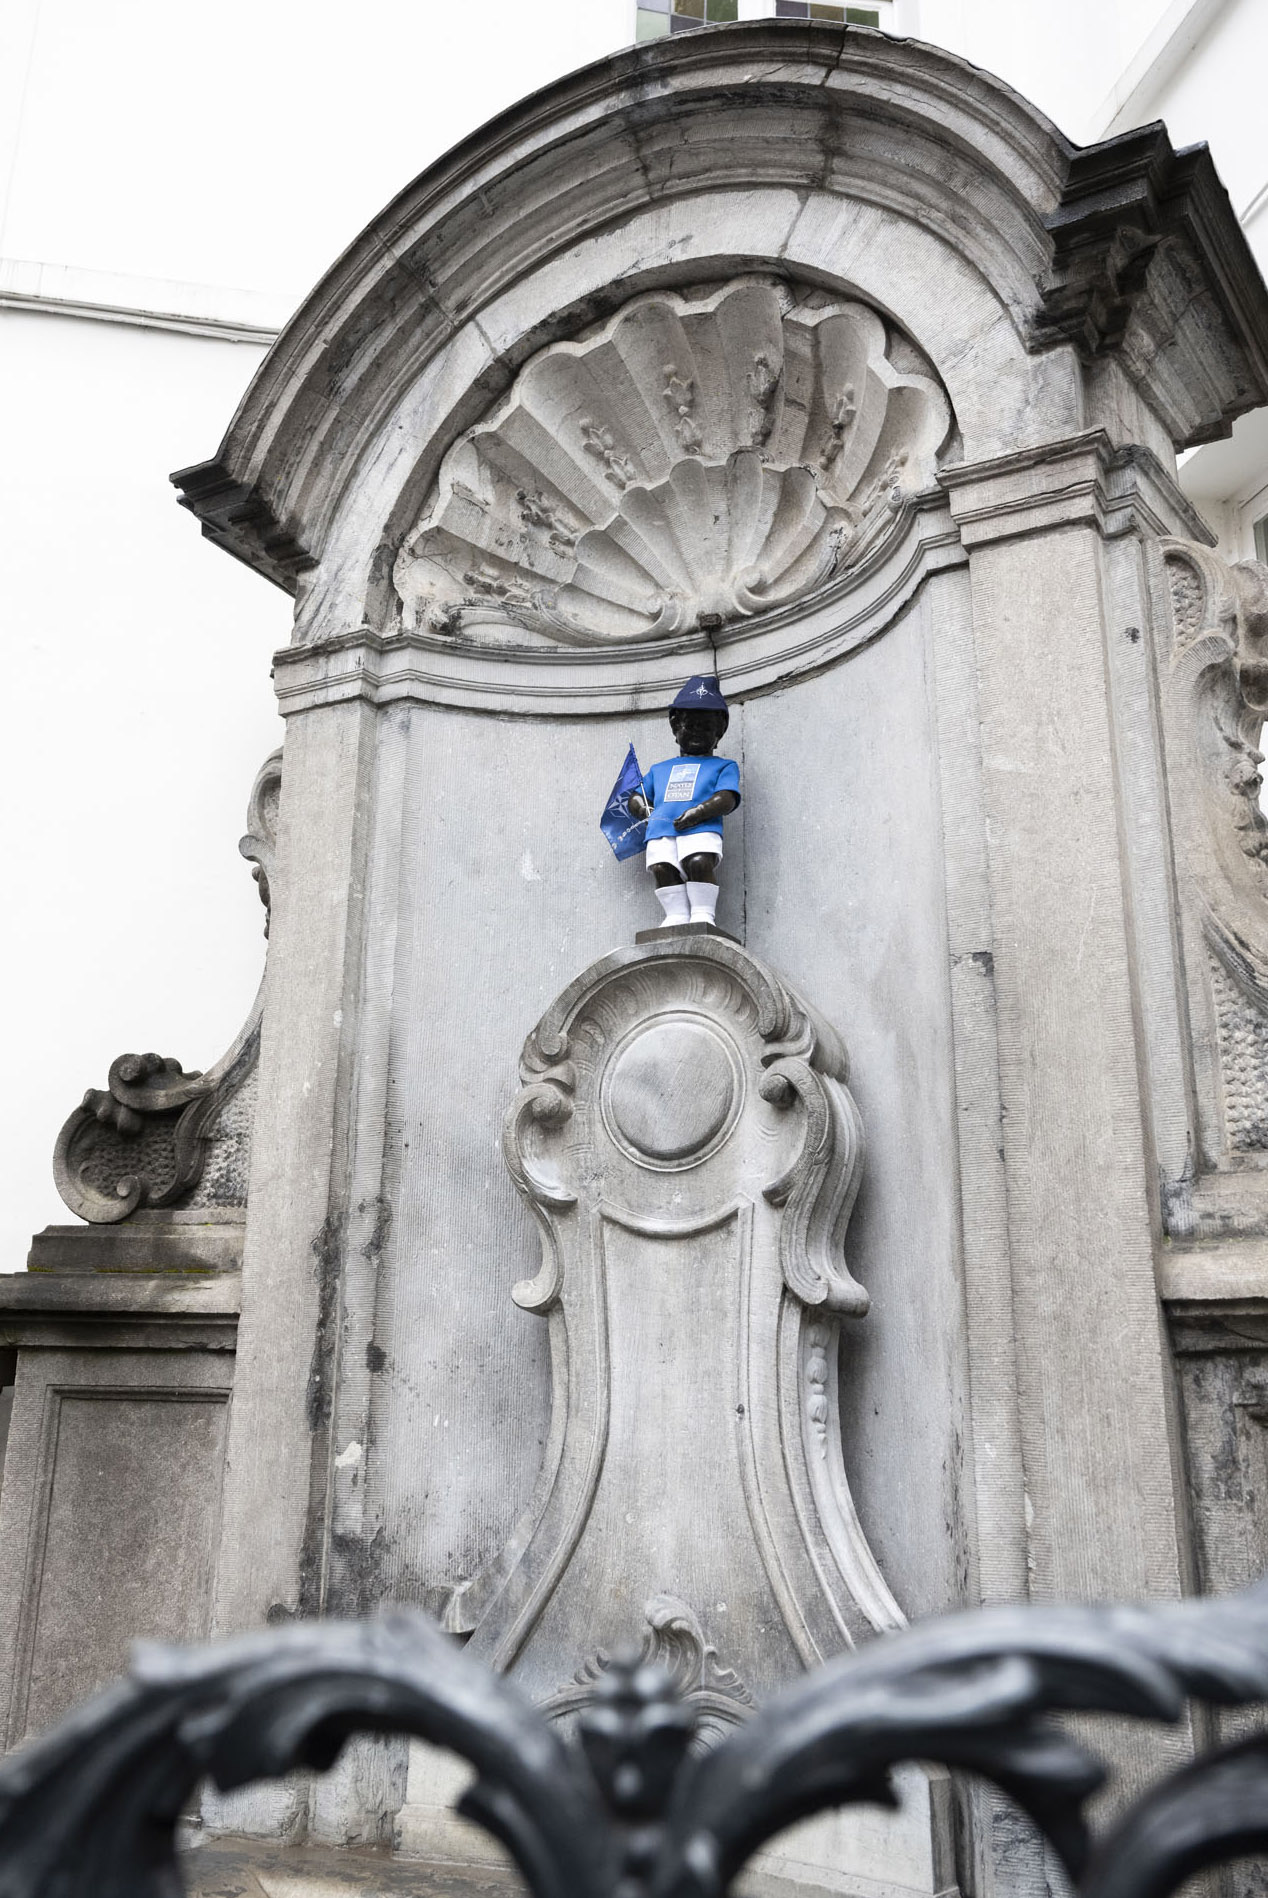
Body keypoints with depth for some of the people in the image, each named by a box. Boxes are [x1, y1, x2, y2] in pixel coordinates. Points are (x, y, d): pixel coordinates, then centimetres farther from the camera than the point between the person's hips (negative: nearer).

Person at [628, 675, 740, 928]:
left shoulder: (723, 766, 24)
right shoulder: (660, 769, 36)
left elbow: (727, 800, 6)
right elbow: (635, 798, 35)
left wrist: (698, 812, -13)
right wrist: (643, 808, 10)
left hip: (701, 829, -3)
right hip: (660, 831, 3)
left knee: (700, 862, -31)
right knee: (662, 867, -23)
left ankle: (703, 916, -25)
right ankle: (677, 917, -23)